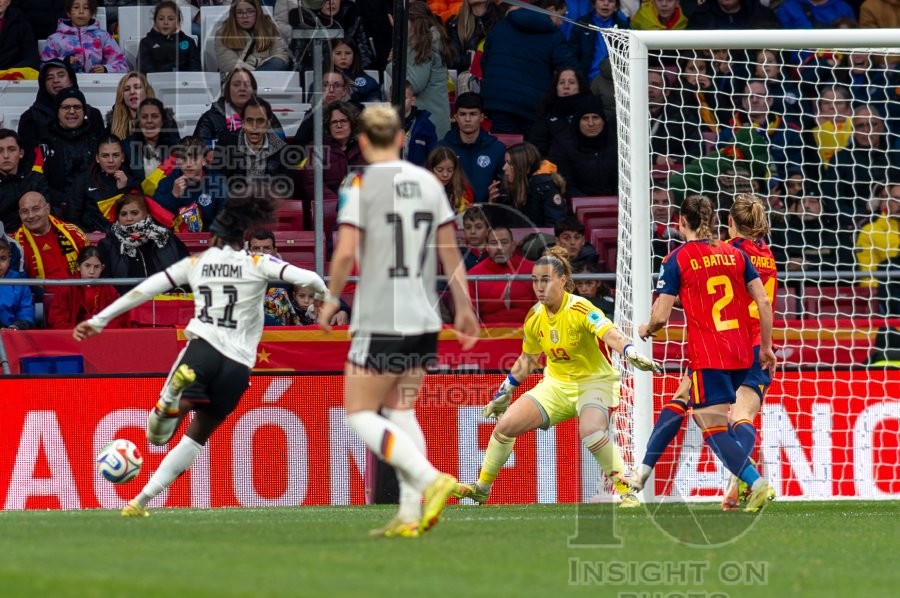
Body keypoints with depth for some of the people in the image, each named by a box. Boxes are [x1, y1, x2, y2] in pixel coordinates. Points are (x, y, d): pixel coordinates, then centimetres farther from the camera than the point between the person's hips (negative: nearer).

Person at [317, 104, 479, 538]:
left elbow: (345, 253, -16)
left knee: (360, 414, 3)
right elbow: (450, 250, 10)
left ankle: (431, 480, -15)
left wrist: (331, 299, 0)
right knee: (400, 411, 15)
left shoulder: (361, 186, -8)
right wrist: (463, 308, 19)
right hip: (424, 319, 6)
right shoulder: (428, 182, 7)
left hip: (380, 320, -6)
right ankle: (410, 513, 6)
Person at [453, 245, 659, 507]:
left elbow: (611, 335, -39)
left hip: (594, 381, -6)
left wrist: (632, 353, -59)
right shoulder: (535, 317, -2)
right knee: (506, 424, -3)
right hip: (556, 384, 6)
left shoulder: (580, 310, -21)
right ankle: (481, 488, 16)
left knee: (591, 432, -35)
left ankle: (627, 492, -23)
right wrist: (503, 393, 19)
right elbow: (527, 360, 15)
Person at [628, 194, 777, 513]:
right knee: (678, 404, 22)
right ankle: (641, 476, 28)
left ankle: (758, 485, -21)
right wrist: (767, 348, 12)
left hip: (707, 358, -7)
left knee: (714, 430, -5)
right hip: (742, 355, 7)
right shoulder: (734, 254, 9)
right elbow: (764, 302, 4)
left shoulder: (678, 259, -5)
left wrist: (646, 330, 16)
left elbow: (660, 317, -7)